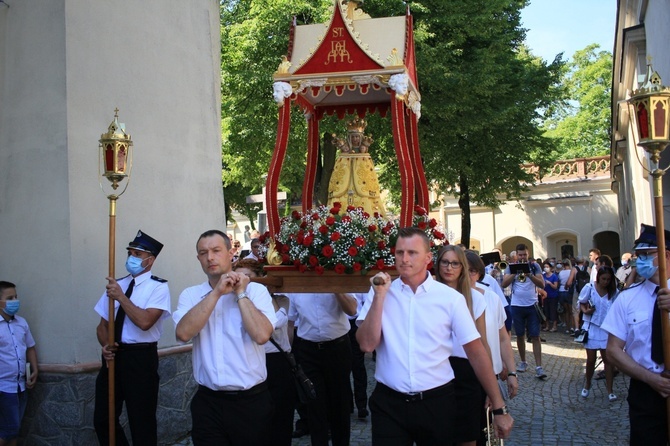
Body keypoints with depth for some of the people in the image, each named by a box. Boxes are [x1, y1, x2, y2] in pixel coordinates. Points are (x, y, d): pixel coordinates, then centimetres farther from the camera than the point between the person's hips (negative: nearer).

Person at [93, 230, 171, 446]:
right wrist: (105, 345, -6)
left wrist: (120, 296, -18)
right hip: (113, 355, 6)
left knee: (141, 421, 4)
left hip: (141, 357, -6)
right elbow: (103, 325, 14)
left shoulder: (159, 287, -8)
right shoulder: (115, 285, 11)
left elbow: (144, 322, -22)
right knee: (103, 418, 14)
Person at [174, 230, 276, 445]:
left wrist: (241, 294, -12)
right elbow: (183, 333, -15)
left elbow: (261, 335, -19)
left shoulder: (256, 290, -4)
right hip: (207, 402, 1)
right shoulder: (190, 295, 4)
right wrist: (217, 293, -15)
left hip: (251, 400, -1)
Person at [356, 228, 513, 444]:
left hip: (437, 402, 0)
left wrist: (499, 408, -1)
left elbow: (476, 351, -2)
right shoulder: (379, 293, 0)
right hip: (388, 403, 0)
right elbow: (366, 344, -9)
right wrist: (379, 296, -15)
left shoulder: (450, 297, -5)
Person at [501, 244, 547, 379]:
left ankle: (538, 367, -6)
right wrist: (516, 272, -19)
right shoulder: (511, 267, 3)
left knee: (535, 336, -4)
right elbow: (504, 283, -8)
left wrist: (529, 275, -22)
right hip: (517, 306, 1)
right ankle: (523, 362, 24)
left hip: (532, 305, -1)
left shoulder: (534, 266, 2)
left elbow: (542, 284, -7)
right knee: (520, 335, 9)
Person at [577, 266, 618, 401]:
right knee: (591, 359, 7)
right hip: (591, 328, -1)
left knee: (608, 359, 0)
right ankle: (587, 385, 30)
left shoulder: (614, 292, -2)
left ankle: (610, 391, 8)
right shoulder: (589, 288, -8)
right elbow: (581, 303, 0)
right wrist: (585, 310, -17)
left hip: (607, 329, 1)